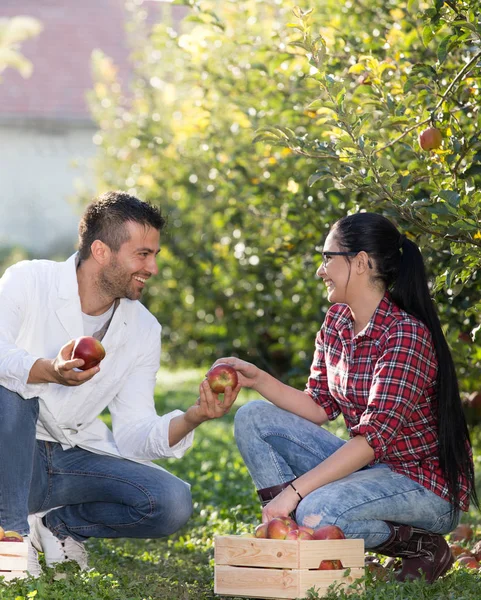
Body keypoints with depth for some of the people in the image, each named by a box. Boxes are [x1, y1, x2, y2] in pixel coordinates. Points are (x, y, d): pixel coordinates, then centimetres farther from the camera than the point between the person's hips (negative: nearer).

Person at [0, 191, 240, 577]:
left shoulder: (144, 330, 3)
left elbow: (133, 434, -2)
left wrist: (191, 419, -21)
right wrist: (50, 371, -45)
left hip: (76, 458, 4)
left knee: (172, 503, -17)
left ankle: (54, 524, 3)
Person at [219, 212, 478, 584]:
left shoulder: (407, 335, -22)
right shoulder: (337, 321, 4)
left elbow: (375, 435, -28)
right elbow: (319, 408, 7)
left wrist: (294, 490, -31)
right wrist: (258, 380, -8)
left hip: (427, 484, -9)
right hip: (365, 466, 9)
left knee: (317, 513, -34)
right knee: (254, 418, -1)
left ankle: (421, 546, -8)